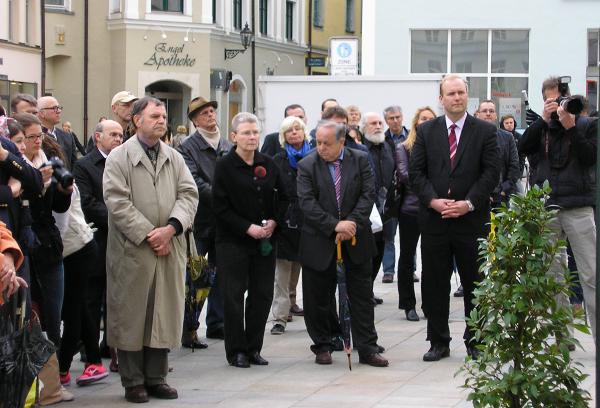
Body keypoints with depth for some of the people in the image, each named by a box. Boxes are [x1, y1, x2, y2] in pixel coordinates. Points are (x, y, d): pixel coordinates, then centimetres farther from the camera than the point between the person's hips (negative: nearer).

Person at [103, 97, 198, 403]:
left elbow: (189, 194, 5)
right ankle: (133, 381, 10)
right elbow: (117, 202, -10)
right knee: (131, 316, 1)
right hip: (132, 251, -4)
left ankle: (156, 377, 17)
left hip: (170, 250, 4)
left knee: (165, 315, 7)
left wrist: (171, 227, -11)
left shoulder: (175, 158, 13)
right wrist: (148, 235, -15)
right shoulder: (119, 158, -2)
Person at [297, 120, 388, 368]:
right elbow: (307, 203, -13)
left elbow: (368, 194, -5)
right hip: (319, 242, -1)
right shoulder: (307, 166, -4)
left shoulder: (360, 160, 1)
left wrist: (352, 223, -18)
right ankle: (322, 346, 20)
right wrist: (335, 225, -23)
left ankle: (367, 349, 8)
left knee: (362, 296, 3)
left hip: (355, 239, 1)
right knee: (318, 298, 6)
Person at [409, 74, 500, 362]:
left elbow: (491, 172, -2)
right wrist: (433, 200, -10)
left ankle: (475, 343, 15)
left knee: (475, 284, 4)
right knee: (434, 284, 5)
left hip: (472, 219, -1)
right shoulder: (426, 131, 8)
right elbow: (416, 171, 4)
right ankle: (439, 342, 14)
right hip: (434, 219, 1)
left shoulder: (485, 131, 3)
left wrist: (468, 203, -13)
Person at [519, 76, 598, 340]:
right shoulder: (542, 128, 14)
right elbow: (523, 148, -2)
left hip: (578, 208, -3)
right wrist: (544, 119, -7)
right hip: (546, 209, 3)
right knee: (553, 274, 5)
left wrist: (570, 127, -12)